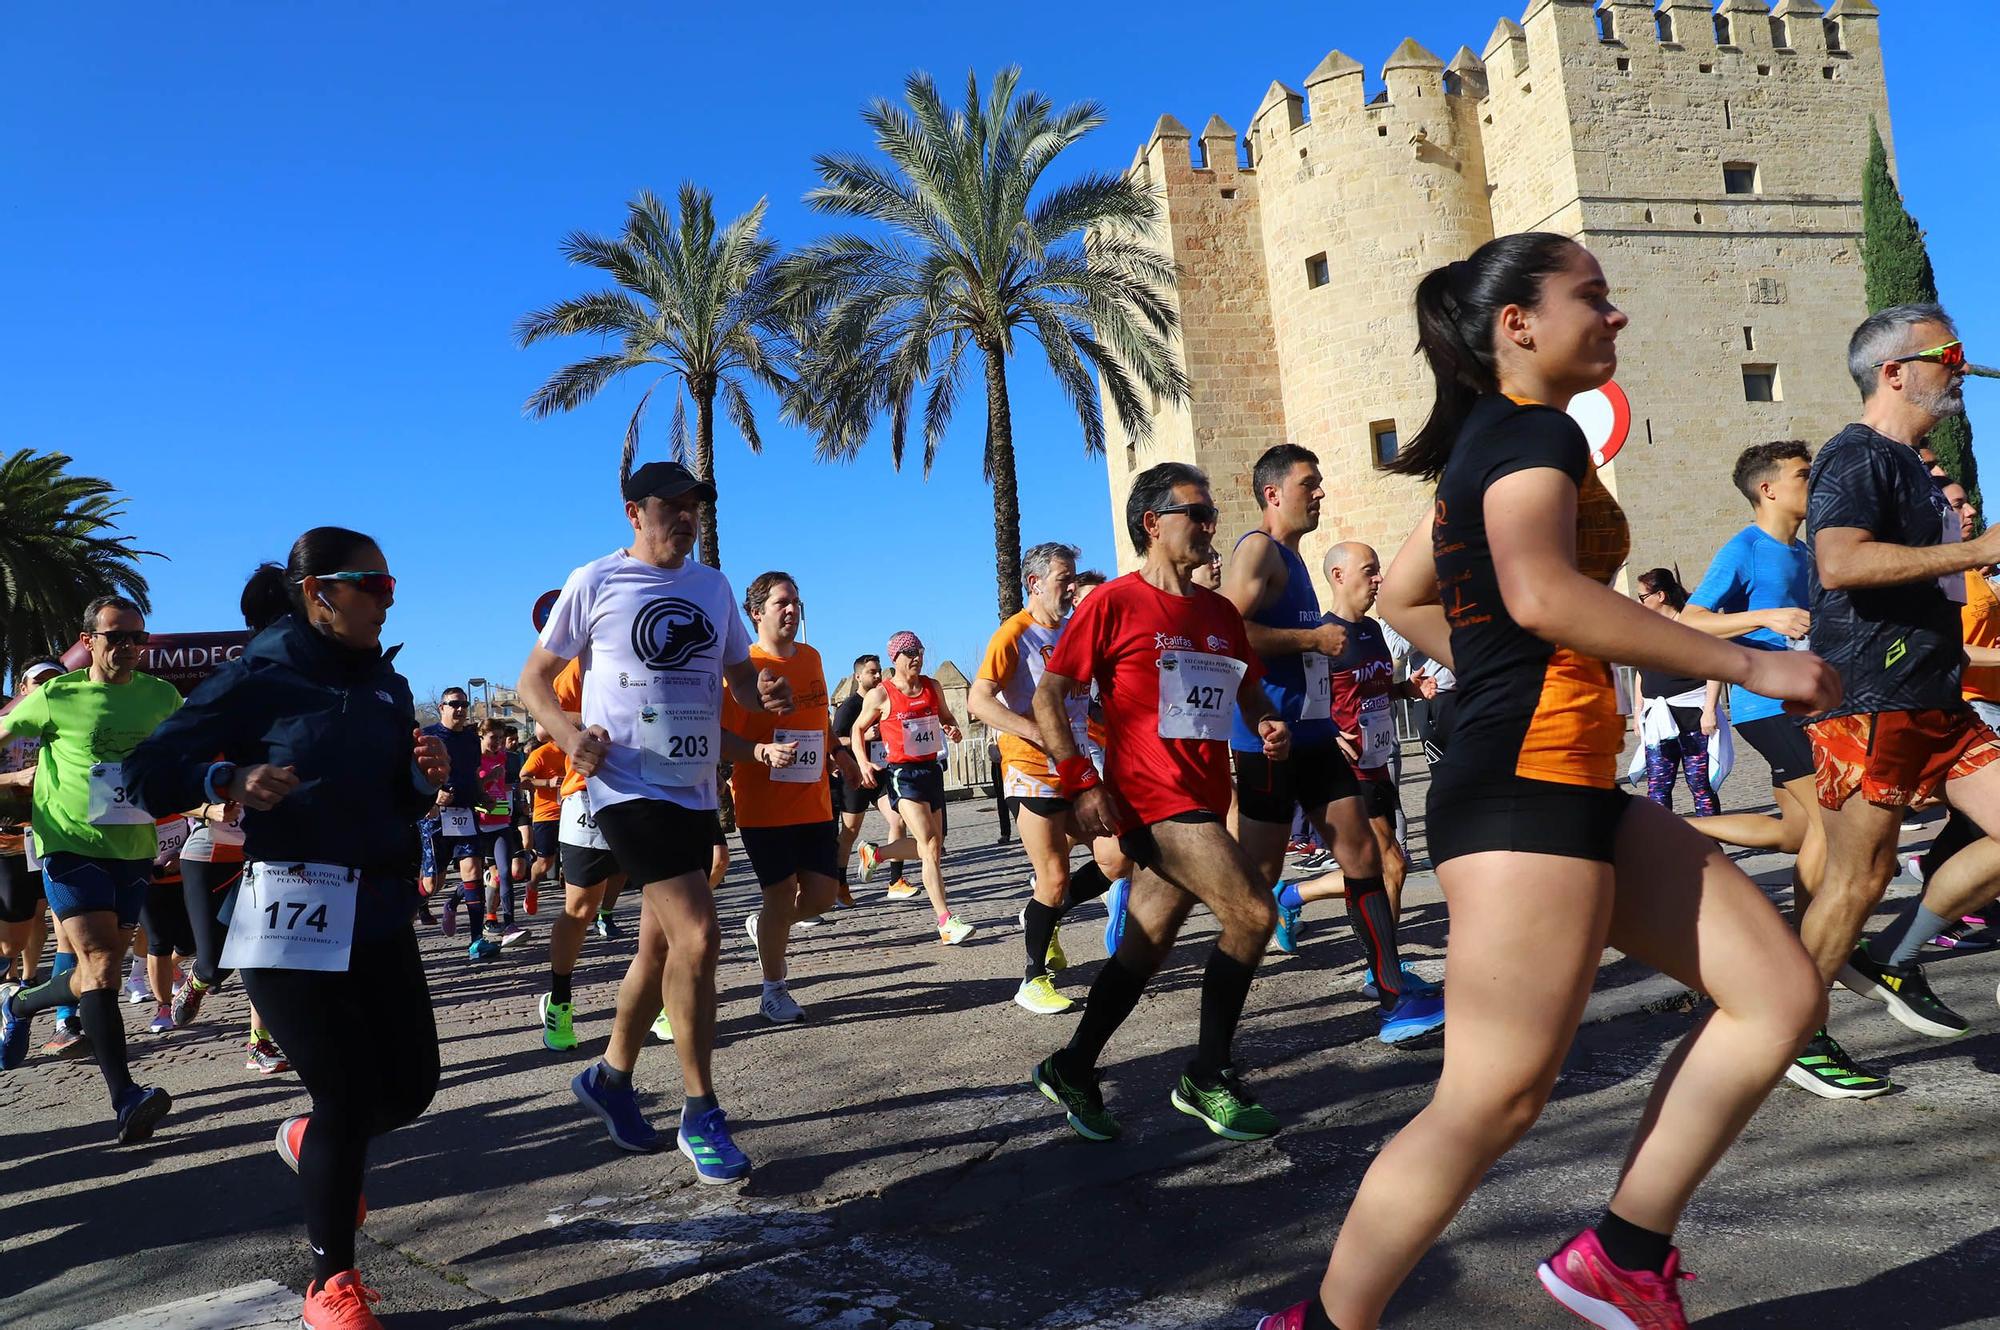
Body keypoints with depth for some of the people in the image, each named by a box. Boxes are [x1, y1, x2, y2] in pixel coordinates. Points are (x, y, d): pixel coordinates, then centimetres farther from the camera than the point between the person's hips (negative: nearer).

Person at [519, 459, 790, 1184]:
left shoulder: (713, 586, 11)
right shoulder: (595, 582, -3)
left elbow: (739, 676, 17)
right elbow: (535, 677, 2)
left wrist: (767, 692, -7)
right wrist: (570, 735, -17)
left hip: (696, 790, 7)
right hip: (630, 787, -6)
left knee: (663, 945, 15)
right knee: (697, 935, -17)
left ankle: (610, 1075, 37)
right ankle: (700, 1116, -4)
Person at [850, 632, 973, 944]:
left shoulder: (932, 687, 7)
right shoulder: (880, 695, -6)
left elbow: (947, 717, 22)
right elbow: (858, 729, 6)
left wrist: (953, 730, -1)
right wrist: (863, 763, -9)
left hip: (932, 769, 7)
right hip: (903, 773, -7)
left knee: (930, 844, 14)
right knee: (930, 846, -16)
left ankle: (873, 854, 38)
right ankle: (946, 923, -17)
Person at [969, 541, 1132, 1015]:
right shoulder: (1014, 635, -9)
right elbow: (978, 701, -21)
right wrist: (1042, 734, -26)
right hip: (1032, 772, -7)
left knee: (1117, 859, 1)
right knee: (1055, 878, -5)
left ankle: (1043, 917, 23)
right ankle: (1034, 981, 12)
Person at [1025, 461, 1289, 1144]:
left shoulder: (1219, 612, 14)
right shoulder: (1114, 602, -5)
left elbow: (1250, 689, 25)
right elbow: (1047, 695, -5)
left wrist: (1269, 723, 2)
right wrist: (1081, 783, -13)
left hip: (1204, 803, 7)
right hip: (1150, 799, -7)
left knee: (1145, 950, 11)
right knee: (1252, 914, -16)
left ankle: (1071, 1069, 27)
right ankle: (1209, 1076, -1)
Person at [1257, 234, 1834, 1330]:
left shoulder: (1483, 443, 21)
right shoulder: (1536, 432, -8)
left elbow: (1404, 597, 26)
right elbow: (1542, 593, -25)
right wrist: (1748, 664, -18)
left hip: (1564, 782, 10)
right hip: (1529, 782, -10)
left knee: (1780, 996, 9)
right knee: (1496, 1100, -7)